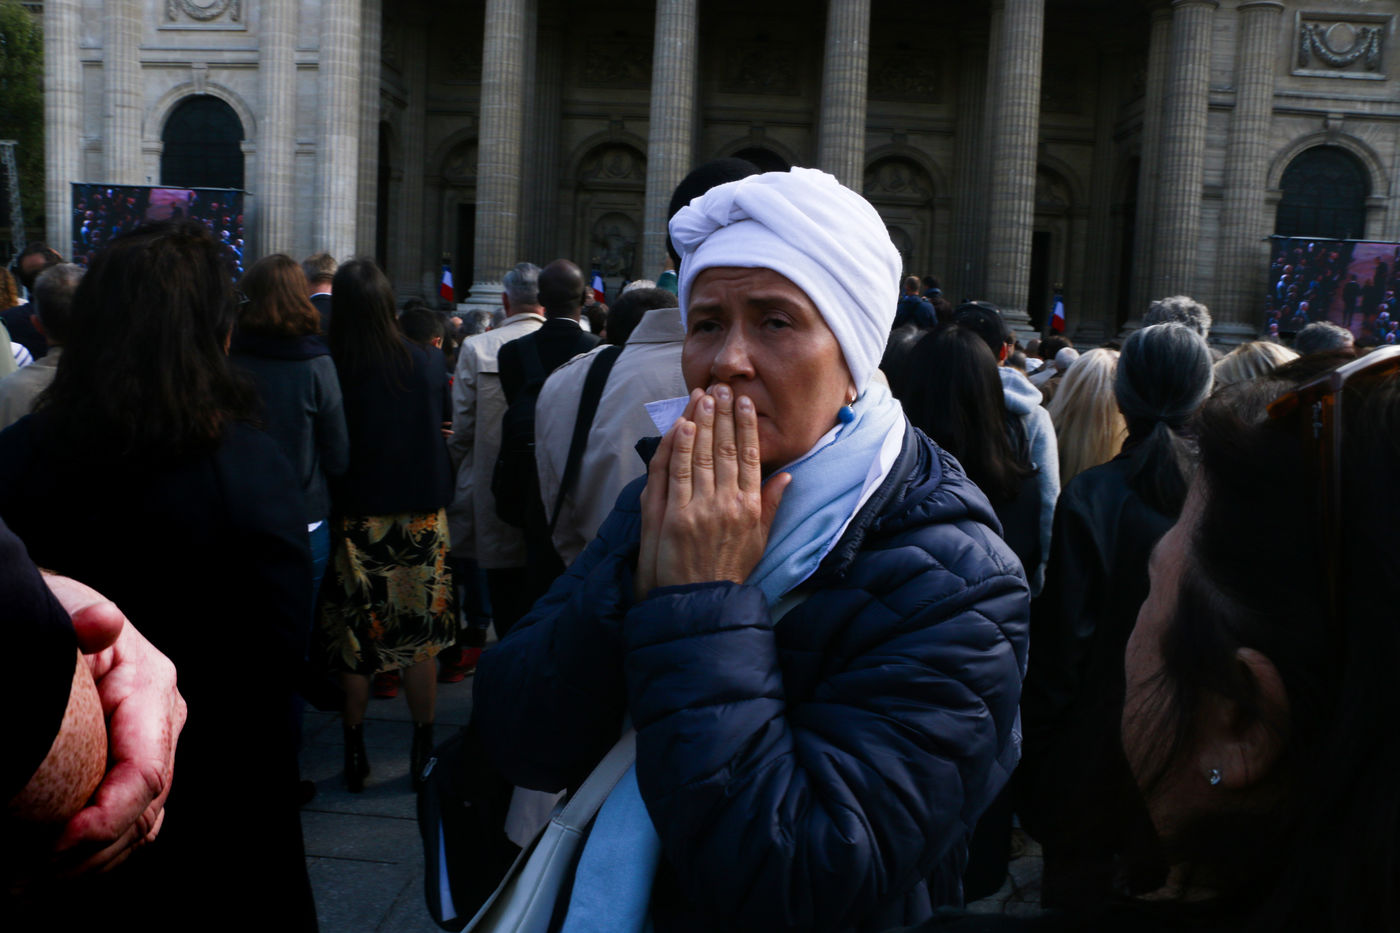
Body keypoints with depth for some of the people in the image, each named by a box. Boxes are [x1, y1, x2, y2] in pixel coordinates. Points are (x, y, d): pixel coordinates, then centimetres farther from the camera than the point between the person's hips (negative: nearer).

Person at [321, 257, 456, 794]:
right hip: (421, 516, 2)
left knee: (353, 638, 9)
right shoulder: (425, 364, -4)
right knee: (420, 635, 10)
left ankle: (355, 753, 17)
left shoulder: (329, 367, -10)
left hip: (355, 518, -1)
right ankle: (423, 753, 17)